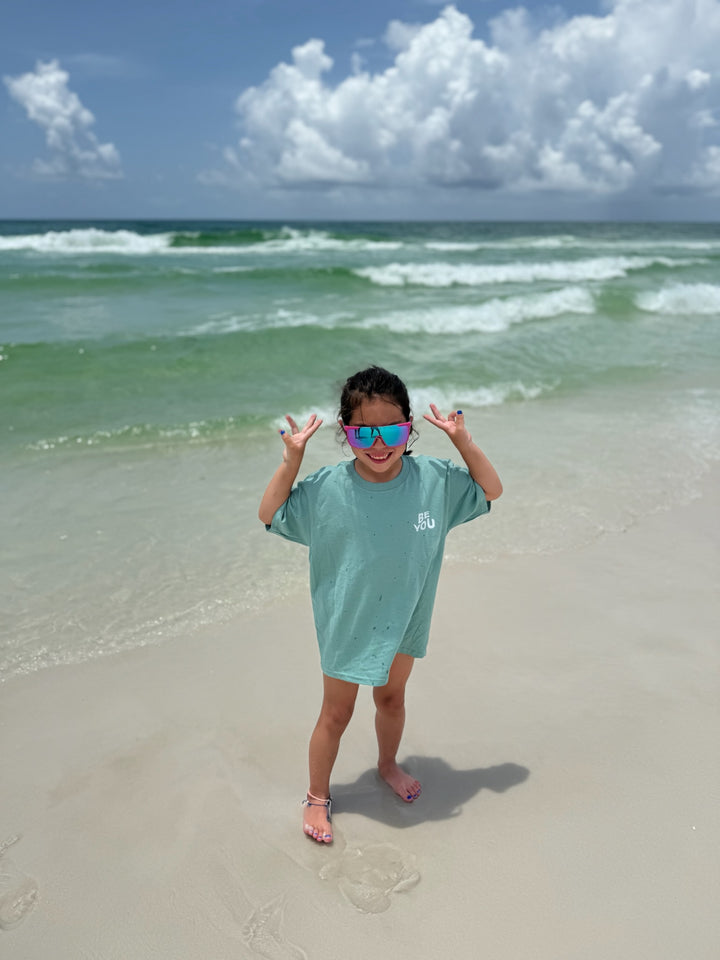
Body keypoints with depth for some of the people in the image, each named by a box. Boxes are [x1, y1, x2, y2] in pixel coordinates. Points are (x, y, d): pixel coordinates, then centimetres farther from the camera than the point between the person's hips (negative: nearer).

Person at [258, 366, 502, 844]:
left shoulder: (434, 479, -14)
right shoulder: (325, 489, -19)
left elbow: (491, 490, -2)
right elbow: (270, 515, -9)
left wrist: (463, 441, -17)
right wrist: (291, 460, -22)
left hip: (403, 619, 3)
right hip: (347, 623, -2)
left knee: (392, 697, 25)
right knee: (336, 713, 13)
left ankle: (389, 763, 55)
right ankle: (318, 796, 36)